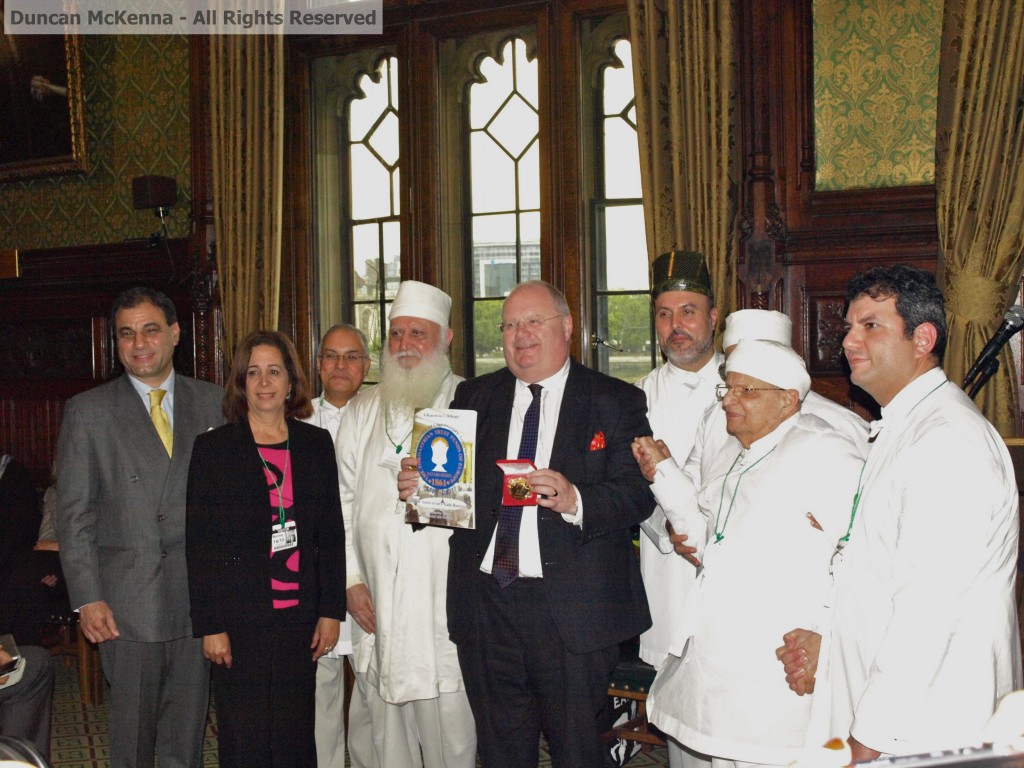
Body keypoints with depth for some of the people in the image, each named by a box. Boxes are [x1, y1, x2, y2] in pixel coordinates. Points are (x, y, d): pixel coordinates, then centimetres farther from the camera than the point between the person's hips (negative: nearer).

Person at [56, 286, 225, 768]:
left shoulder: (214, 403, 6)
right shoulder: (87, 411, 2)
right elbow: (74, 515, 0)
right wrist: (87, 599, -7)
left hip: (198, 598, 2)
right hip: (126, 605, -1)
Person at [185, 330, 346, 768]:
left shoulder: (316, 444, 7)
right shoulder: (214, 448, -1)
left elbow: (332, 533, 8)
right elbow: (199, 542, -3)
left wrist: (331, 611, 3)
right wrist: (209, 626, -8)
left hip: (300, 616, 3)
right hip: (240, 620, -2)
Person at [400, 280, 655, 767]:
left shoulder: (616, 402, 1)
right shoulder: (473, 397, 12)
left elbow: (638, 493, -8)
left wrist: (575, 500, -24)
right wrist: (419, 489, -11)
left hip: (574, 608, -3)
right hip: (486, 603, 4)